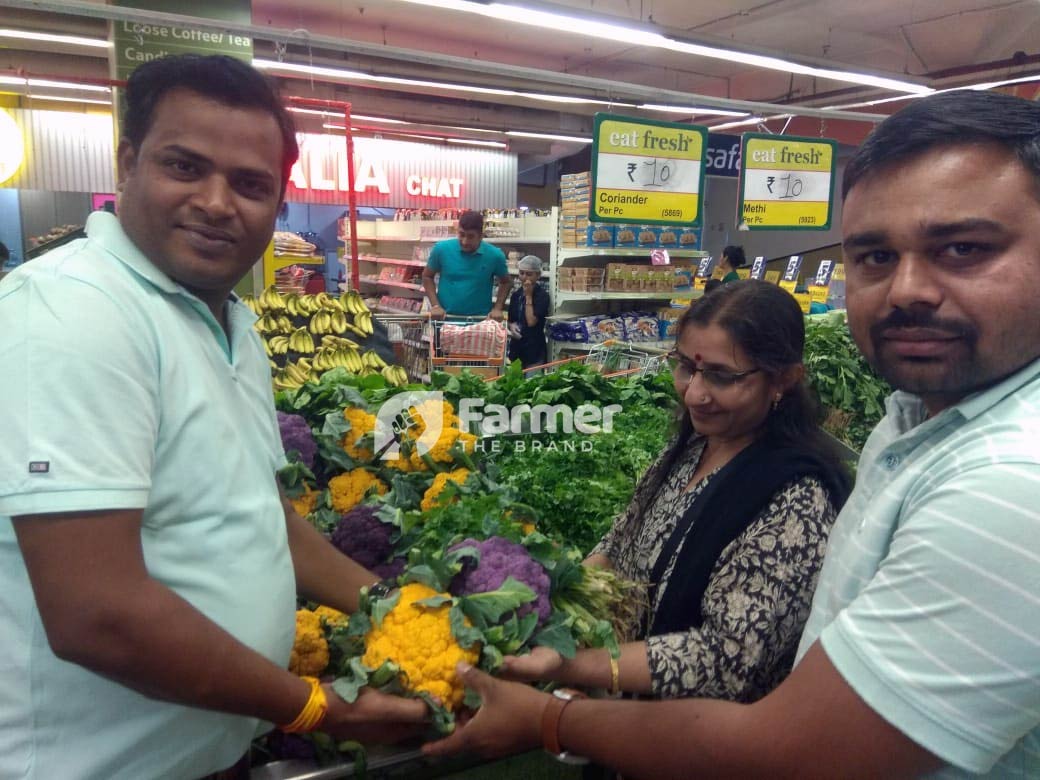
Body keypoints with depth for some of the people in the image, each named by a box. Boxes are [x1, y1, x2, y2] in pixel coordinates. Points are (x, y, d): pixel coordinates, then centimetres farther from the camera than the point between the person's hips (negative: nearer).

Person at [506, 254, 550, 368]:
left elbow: (531, 321, -20)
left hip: (534, 351, -6)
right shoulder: (515, 295, 9)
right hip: (516, 348, 6)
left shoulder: (542, 295, -9)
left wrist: (528, 296, -15)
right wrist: (512, 326, -5)